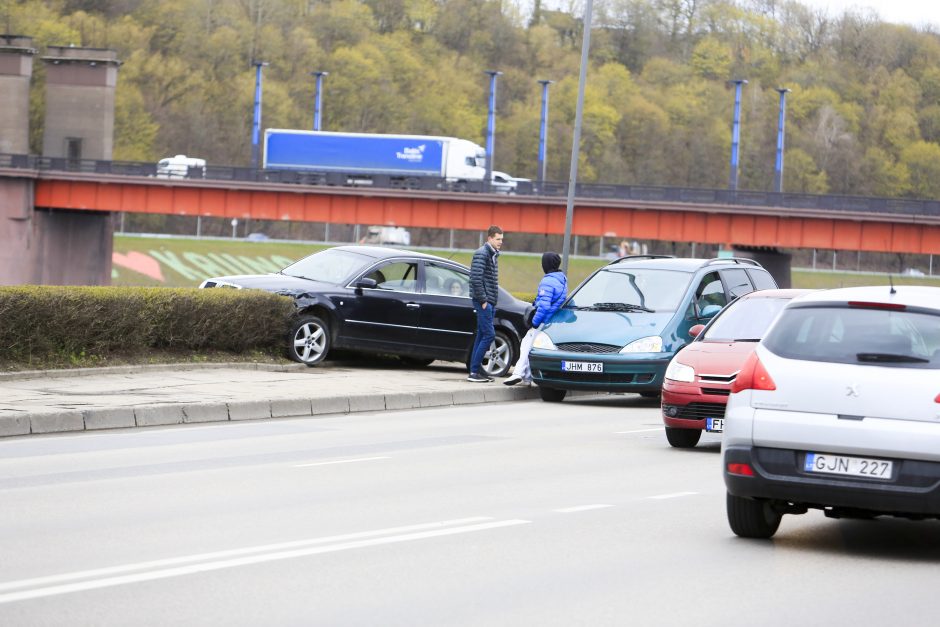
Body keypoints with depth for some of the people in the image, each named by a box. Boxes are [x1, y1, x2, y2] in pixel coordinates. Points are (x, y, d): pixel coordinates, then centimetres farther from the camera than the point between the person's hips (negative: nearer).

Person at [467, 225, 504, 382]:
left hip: (489, 302, 9)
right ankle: (474, 371, -10)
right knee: (489, 334, -12)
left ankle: (476, 369, 13)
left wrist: (493, 301, 14)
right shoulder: (481, 254, -12)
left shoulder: (492, 255, 18)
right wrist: (483, 301, -18)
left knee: (482, 335, 10)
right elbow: (476, 279, -19)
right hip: (483, 301, -9)